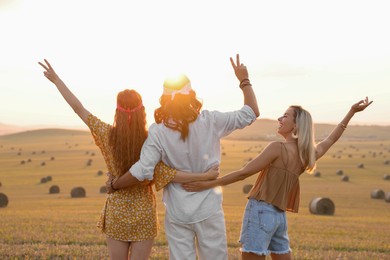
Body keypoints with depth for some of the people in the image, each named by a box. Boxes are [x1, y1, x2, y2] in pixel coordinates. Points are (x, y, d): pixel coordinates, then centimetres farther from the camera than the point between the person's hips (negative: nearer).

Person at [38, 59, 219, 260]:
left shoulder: (108, 136, -11)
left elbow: (78, 108, -6)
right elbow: (166, 174, -22)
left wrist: (56, 80, 2)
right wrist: (204, 175, -21)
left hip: (116, 213, 2)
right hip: (143, 214, -1)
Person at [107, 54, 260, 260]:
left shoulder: (158, 131, -11)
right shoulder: (210, 122, -9)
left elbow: (141, 172, -17)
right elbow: (251, 113, 0)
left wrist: (114, 185, 0)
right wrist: (244, 80, 11)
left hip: (177, 214, 0)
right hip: (208, 211, 0)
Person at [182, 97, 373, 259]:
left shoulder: (278, 148, -9)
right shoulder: (307, 155, 11)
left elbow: (243, 173, -10)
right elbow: (330, 139, 29)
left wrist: (208, 184, -7)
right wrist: (352, 112, 32)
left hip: (261, 212, -8)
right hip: (279, 216, 8)